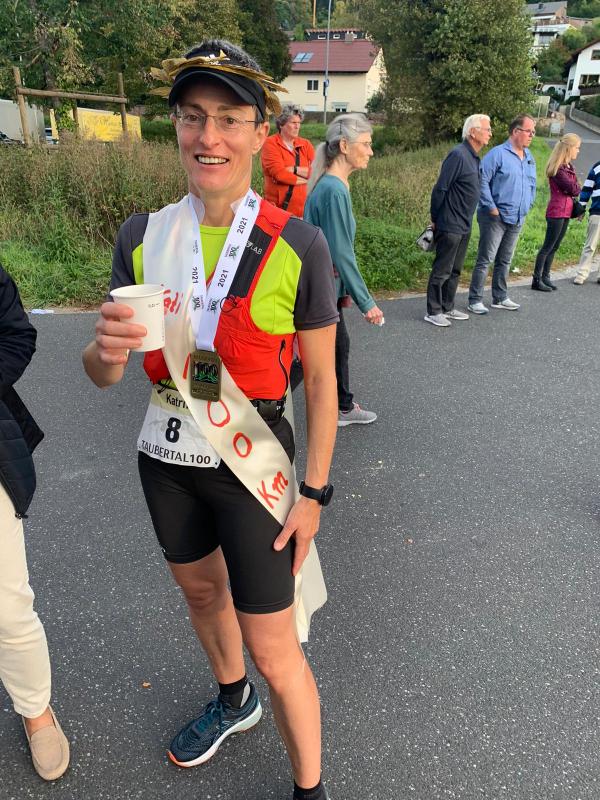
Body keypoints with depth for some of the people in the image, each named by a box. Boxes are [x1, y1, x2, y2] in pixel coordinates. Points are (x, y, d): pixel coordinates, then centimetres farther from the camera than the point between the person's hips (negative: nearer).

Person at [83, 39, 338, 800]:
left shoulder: (296, 245, -14)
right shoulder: (143, 237, -4)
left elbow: (320, 380, -8)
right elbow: (104, 373, -1)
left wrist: (315, 489, -7)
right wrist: (106, 346, -25)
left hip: (253, 465, -4)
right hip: (166, 458, 5)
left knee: (274, 652, 5)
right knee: (202, 591, 27)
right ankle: (233, 699, 58)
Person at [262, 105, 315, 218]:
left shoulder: (306, 144, 12)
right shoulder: (271, 144, -2)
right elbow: (279, 174, -15)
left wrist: (294, 169, -12)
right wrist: (307, 179, -6)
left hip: (303, 208, 4)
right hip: (277, 207, -4)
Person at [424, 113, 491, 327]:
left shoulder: (475, 158, 12)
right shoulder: (458, 155, -17)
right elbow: (440, 189, -17)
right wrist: (435, 219, -10)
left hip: (464, 226, 9)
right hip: (450, 226, -9)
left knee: (455, 270, 15)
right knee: (442, 270, -1)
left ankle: (447, 308, 25)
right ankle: (433, 312, 8)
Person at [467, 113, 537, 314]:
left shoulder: (529, 158, 14)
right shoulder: (498, 154, -9)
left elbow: (532, 184, 25)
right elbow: (482, 181, -15)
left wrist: (527, 206, 13)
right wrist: (492, 208, -16)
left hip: (517, 220, 7)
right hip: (495, 218, -7)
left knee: (505, 261, 14)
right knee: (485, 260, -5)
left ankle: (500, 298, 24)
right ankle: (475, 300, 0)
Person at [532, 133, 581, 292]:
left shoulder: (568, 166, 14)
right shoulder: (558, 168, -14)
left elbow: (575, 188, 14)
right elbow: (573, 188, -14)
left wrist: (574, 189, -6)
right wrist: (578, 188, 4)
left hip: (566, 211, 9)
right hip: (557, 211, -9)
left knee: (554, 247, 10)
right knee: (548, 246, -6)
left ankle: (545, 276, 15)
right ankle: (537, 280, -3)